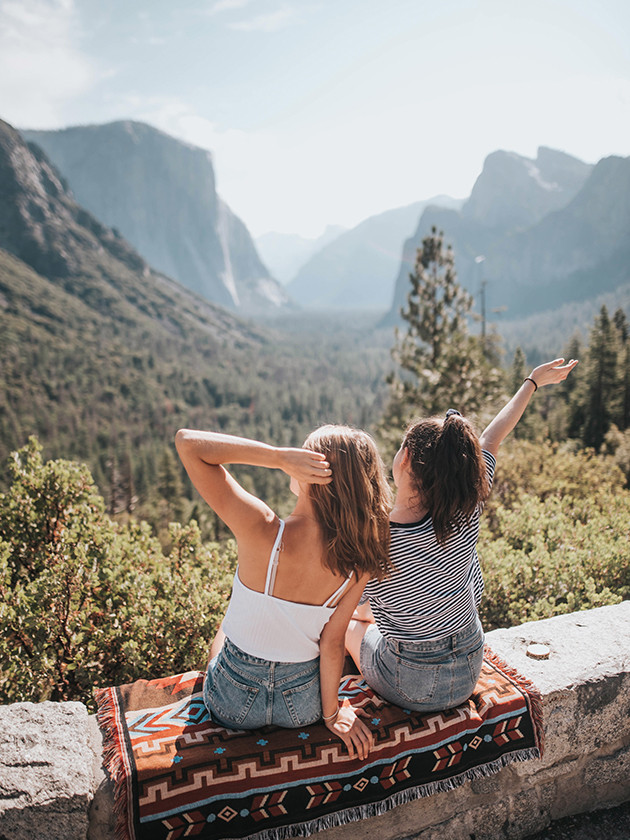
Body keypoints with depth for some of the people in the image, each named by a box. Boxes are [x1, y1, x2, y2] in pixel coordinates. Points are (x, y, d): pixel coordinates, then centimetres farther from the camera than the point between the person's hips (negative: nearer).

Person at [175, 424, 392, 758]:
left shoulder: (263, 531, -32)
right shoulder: (359, 560, -22)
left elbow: (187, 442, -29)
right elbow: (332, 642, -11)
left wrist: (279, 456, -35)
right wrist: (332, 713, 5)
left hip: (233, 704, -2)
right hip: (303, 706, 2)